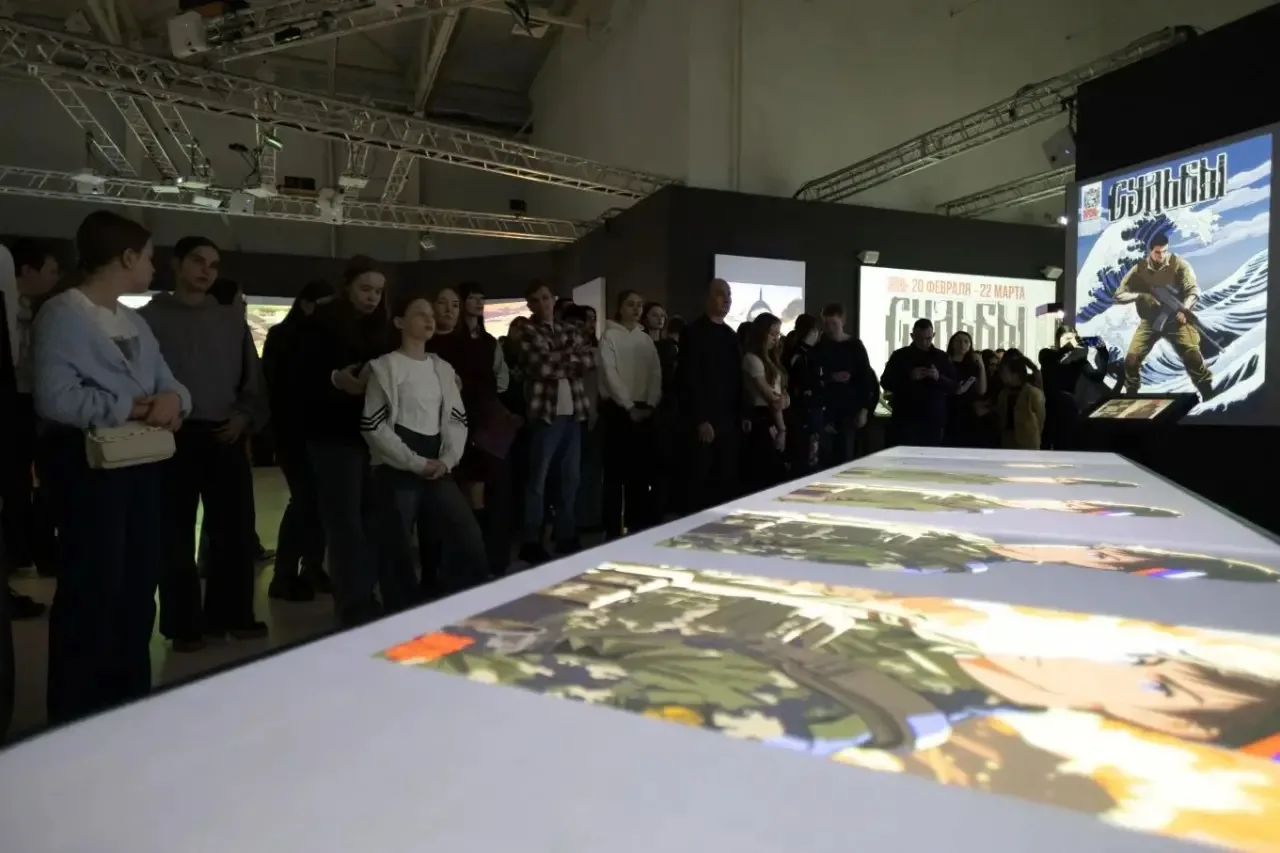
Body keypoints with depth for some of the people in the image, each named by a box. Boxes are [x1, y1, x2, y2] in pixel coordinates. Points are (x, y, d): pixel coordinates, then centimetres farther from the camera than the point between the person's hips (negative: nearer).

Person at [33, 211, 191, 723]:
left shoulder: (134, 323, 17)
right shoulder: (61, 315, -10)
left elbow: (167, 381, 11)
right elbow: (54, 397, -22)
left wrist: (172, 399, -12)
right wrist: (130, 408, -13)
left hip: (142, 461, 9)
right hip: (88, 463, -8)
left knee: (139, 581, 15)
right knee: (92, 585, -3)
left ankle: (130, 695, 30)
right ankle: (77, 711, 13)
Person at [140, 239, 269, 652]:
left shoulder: (232, 318, 12)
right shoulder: (152, 316, 4)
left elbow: (253, 376, 11)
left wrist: (245, 416, -3)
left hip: (226, 437, 3)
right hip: (176, 437, -2)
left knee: (235, 528, 6)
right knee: (177, 533, 4)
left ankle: (230, 614, 19)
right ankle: (183, 624, 15)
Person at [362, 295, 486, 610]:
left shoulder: (443, 368, 15)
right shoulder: (385, 366, -2)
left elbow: (457, 419, 13)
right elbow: (373, 426, -8)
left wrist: (447, 459, -4)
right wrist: (416, 463, -12)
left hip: (438, 471, 5)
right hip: (396, 471, -5)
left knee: (470, 542, 0)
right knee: (398, 553, -2)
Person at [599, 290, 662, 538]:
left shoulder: (646, 339, 13)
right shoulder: (610, 336, -1)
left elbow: (656, 373, 8)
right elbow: (610, 374, -10)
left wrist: (651, 405, -6)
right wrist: (629, 406, -15)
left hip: (644, 410, 5)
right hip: (618, 409, -5)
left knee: (642, 469, 6)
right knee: (616, 470, -4)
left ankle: (637, 524, 16)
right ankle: (613, 528, 3)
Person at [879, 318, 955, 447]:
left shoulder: (942, 357, 10)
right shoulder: (899, 356, 4)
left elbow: (954, 387, 7)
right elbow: (885, 383, -1)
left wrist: (939, 378, -13)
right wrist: (909, 377, -15)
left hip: (933, 421, 2)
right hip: (904, 419, -2)